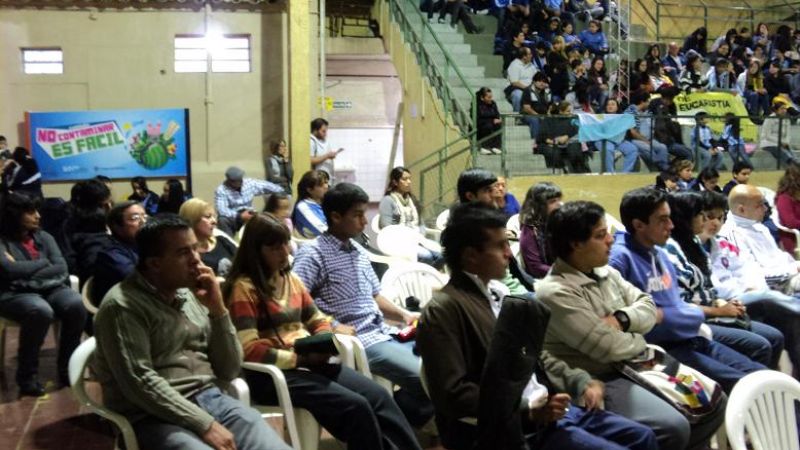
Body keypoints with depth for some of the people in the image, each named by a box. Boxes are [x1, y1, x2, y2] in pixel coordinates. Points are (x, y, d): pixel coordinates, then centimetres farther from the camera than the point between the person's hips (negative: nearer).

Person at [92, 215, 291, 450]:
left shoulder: (192, 295, 10)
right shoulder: (123, 305, -7)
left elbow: (228, 372, 9)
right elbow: (139, 384, -16)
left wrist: (218, 309, -2)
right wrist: (205, 424, -18)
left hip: (211, 399, 5)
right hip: (155, 416, -5)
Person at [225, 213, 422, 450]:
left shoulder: (291, 279, 15)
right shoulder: (243, 288, -9)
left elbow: (319, 321, 21)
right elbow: (249, 350, -16)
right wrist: (299, 358, -17)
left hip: (310, 362, 7)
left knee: (378, 395, -14)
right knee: (355, 406, -24)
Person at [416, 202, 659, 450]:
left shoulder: (499, 292, 13)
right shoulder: (443, 310, -14)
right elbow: (453, 394, -20)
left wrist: (583, 382, 4)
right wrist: (528, 411, -21)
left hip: (551, 407, 9)